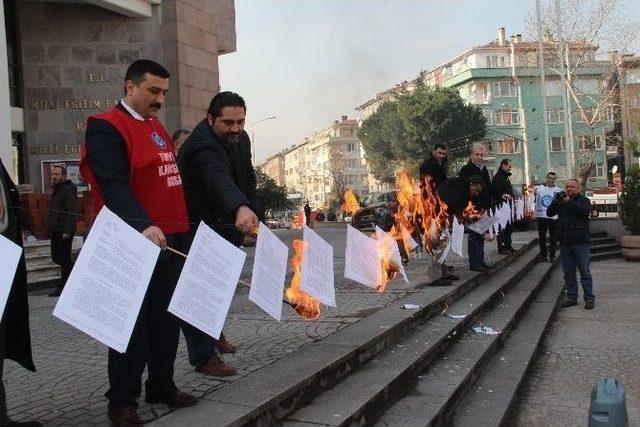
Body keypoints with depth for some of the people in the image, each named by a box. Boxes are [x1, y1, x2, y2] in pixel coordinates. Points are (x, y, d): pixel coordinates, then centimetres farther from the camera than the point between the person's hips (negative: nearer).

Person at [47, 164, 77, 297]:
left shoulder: (69, 190, -14)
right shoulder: (57, 189, 16)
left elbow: (71, 212, -21)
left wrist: (67, 231, -24)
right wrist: (52, 228, 15)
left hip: (64, 231, -10)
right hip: (55, 230, 10)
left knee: (64, 258, -3)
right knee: (56, 257, 14)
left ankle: (63, 286, 5)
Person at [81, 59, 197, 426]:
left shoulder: (159, 128, 17)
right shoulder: (106, 127, -9)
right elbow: (114, 185, -22)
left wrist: (181, 228, 19)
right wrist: (143, 225, -35)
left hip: (170, 239, 8)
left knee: (167, 317, 13)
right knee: (133, 322, -1)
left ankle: (162, 386, 27)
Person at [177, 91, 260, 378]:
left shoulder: (240, 138, -1)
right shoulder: (201, 146, -30)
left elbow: (248, 179, 11)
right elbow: (219, 178, -51)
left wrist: (254, 214, 3)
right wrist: (241, 209, -69)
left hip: (226, 225, 9)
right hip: (197, 228, -8)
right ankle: (203, 357, 3)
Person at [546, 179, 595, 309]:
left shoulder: (584, 200, 4)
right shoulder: (560, 201, 13)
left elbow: (585, 211, -17)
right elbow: (549, 213, 3)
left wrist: (569, 202, -22)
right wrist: (555, 201, -12)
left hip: (580, 242, -4)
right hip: (565, 242, 4)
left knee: (585, 272, -2)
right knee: (568, 272, 9)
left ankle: (589, 298, 3)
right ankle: (572, 297, 17)